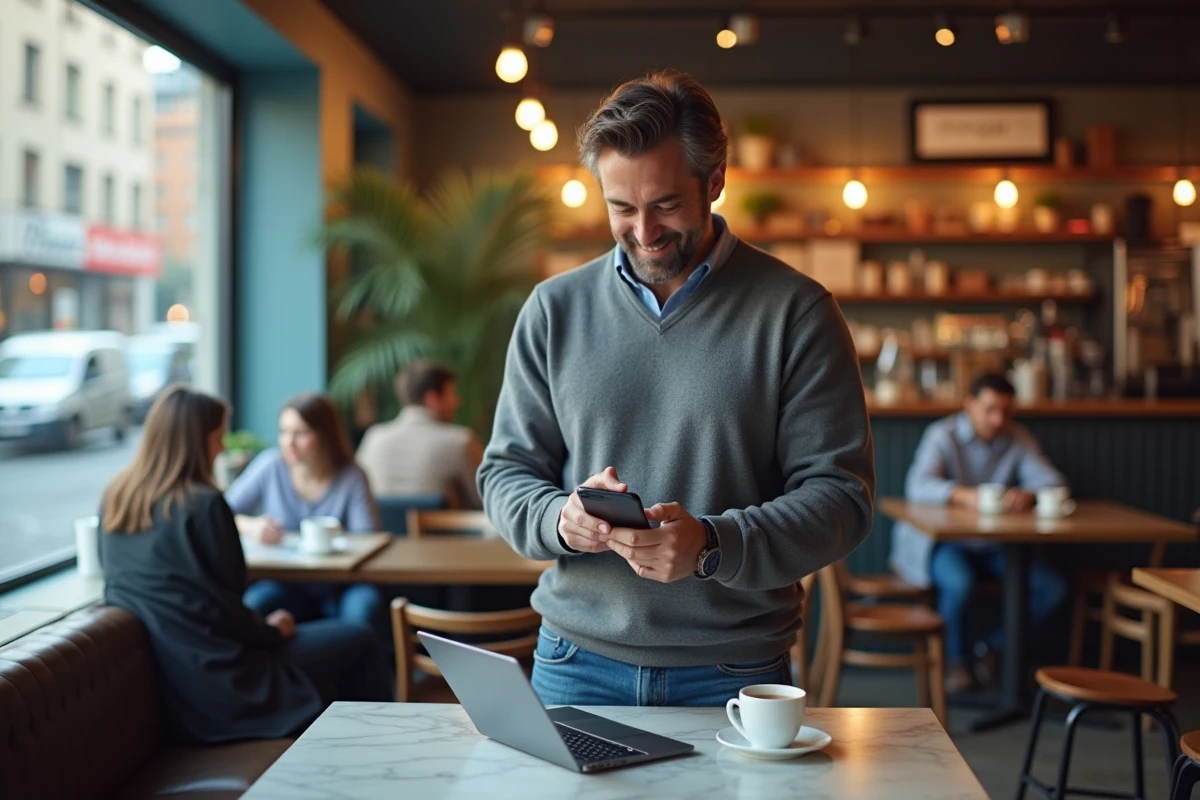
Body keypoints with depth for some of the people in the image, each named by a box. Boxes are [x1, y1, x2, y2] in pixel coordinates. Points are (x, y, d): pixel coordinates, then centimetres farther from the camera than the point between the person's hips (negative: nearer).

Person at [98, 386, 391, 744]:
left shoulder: (114, 499, 4)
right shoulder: (203, 505, -20)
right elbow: (225, 606, -17)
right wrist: (271, 630, 4)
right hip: (215, 688, -8)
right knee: (360, 641, 8)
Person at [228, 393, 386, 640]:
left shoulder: (352, 477, -3)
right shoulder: (270, 466, -1)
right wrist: (249, 526, -20)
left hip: (338, 589, 0)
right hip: (284, 585, 1)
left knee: (364, 606, -34)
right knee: (254, 604, -33)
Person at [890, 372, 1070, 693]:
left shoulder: (1019, 440, 5)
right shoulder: (943, 435, -8)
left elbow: (1055, 481, -7)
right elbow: (917, 486, -24)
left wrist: (1029, 495, -31)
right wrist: (962, 494, -43)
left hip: (995, 545, 5)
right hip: (944, 541, -4)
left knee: (1053, 587, -16)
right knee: (960, 582, -36)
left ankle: (994, 645, 9)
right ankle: (957, 659, -6)